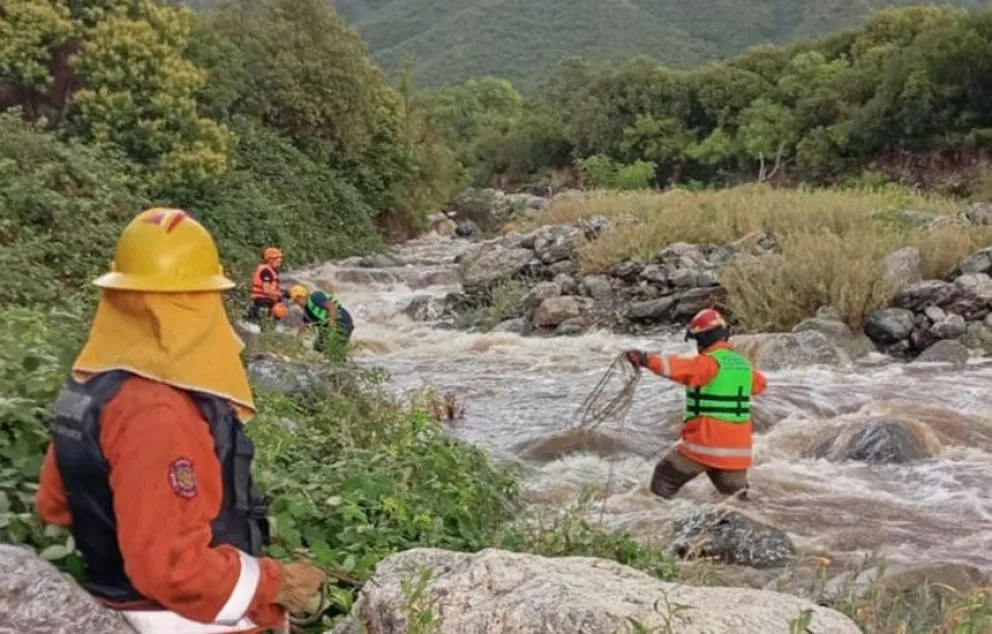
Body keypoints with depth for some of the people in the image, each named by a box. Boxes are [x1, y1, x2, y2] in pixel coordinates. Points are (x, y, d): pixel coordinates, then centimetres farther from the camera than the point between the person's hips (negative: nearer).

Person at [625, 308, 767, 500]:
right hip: (737, 448, 6)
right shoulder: (744, 365, 10)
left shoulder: (708, 363, -13)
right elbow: (760, 383, 29)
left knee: (665, 480, 9)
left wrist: (646, 359, -40)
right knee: (735, 495, 17)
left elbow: (678, 366, -30)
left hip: (705, 443, -6)